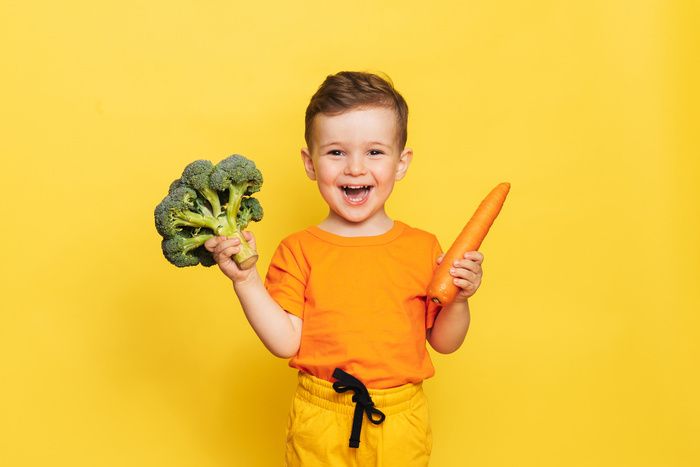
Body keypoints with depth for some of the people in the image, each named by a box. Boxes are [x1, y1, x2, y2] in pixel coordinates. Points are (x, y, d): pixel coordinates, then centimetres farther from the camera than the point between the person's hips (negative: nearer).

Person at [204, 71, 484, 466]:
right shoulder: (299, 251, -5)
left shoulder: (423, 248, -2)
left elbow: (444, 342, 5)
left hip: (402, 423, 1)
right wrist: (245, 279, -18)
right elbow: (286, 341, -11)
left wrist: (458, 299, -13)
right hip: (320, 423, -1)